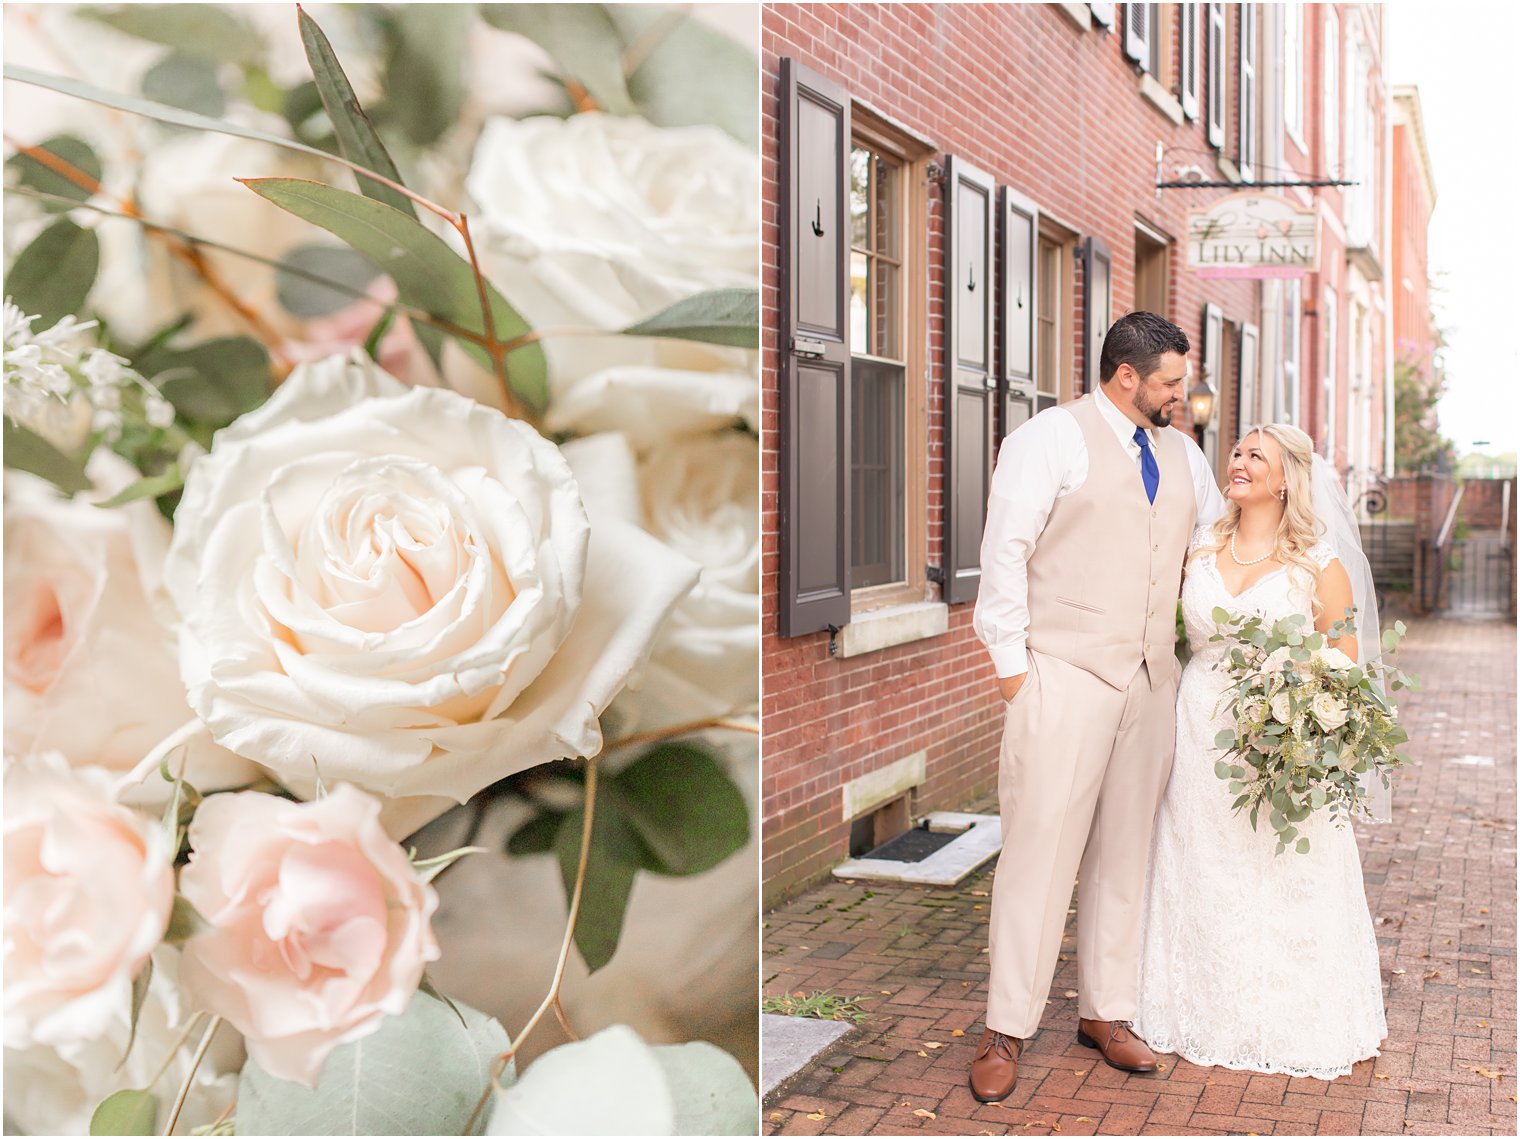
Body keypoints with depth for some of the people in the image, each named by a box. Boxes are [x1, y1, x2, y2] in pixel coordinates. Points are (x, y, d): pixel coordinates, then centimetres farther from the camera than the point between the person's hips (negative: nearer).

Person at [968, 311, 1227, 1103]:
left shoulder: (1182, 454, 17)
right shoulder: (1051, 438, -3)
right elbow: (1004, 550, -7)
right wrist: (1011, 661, -10)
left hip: (1151, 681, 6)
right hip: (1064, 675, -6)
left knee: (1124, 851, 10)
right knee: (1041, 847, -6)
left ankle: (1105, 1013, 21)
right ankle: (1006, 1031, 3)